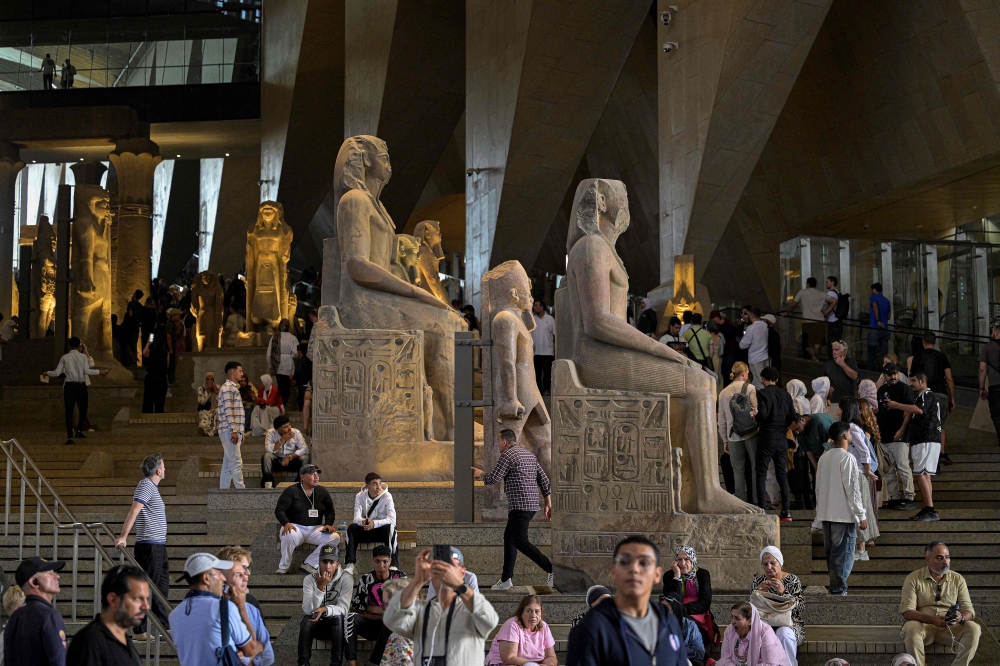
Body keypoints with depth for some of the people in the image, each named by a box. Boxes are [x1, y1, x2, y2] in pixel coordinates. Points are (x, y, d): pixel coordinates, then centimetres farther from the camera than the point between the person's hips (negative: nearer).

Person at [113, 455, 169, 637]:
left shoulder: (152, 487, 17)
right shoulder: (146, 486, -13)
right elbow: (133, 512, -23)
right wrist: (123, 537, -30)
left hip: (159, 546, 10)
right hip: (149, 546, -10)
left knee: (162, 589, 14)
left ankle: (165, 627, 22)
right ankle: (140, 630, 0)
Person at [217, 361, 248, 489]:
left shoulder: (233, 388, 22)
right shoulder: (227, 388, -9)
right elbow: (228, 410, -18)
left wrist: (240, 432, 20)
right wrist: (234, 431, -22)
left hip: (234, 432, 10)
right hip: (229, 431, -10)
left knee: (228, 464, 9)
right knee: (236, 463, -11)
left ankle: (223, 490, 10)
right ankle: (241, 491, -12)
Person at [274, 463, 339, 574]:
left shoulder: (322, 492, 10)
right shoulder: (291, 491, -2)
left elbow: (330, 512, 16)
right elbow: (279, 510, -6)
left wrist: (328, 524, -6)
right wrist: (286, 523, -25)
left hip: (316, 529, 4)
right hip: (296, 527, -4)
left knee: (335, 537, -23)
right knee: (289, 536, -40)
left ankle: (309, 564, -16)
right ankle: (283, 567, -15)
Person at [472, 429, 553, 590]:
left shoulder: (507, 456, -9)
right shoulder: (529, 454, 18)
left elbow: (492, 479, -9)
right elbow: (544, 480, 15)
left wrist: (480, 473, 13)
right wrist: (548, 504, 17)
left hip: (519, 505, -10)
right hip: (532, 504, 10)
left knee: (520, 541, -10)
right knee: (509, 537, 16)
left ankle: (551, 569, -19)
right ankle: (506, 579, 17)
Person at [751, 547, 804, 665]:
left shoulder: (792, 580, 2)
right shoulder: (758, 580, 10)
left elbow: (799, 606, -8)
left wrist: (783, 592, -22)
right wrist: (757, 592, -15)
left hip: (790, 624, -2)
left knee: (783, 633, -37)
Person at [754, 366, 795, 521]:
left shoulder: (762, 393, -7)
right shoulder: (785, 394, 8)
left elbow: (762, 414, -18)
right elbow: (793, 418, 5)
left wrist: (755, 417, 3)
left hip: (767, 437, -5)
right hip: (781, 438, 5)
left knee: (761, 473, 0)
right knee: (782, 473, 9)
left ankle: (761, 509, -8)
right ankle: (786, 511, 5)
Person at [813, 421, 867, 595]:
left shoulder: (823, 458, 10)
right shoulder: (847, 458, -13)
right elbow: (853, 489, -15)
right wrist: (861, 515, -10)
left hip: (826, 514, 7)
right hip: (844, 515, -7)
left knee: (831, 553, 12)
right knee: (843, 554, -4)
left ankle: (835, 587, 17)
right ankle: (839, 589, -5)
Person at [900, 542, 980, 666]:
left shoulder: (957, 579, 7)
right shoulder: (913, 579, -2)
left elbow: (969, 611, 3)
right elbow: (907, 611, -10)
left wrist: (961, 617, -23)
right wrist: (932, 619, -26)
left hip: (951, 628, 3)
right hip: (924, 625, -3)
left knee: (974, 628, -23)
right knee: (911, 628, -34)